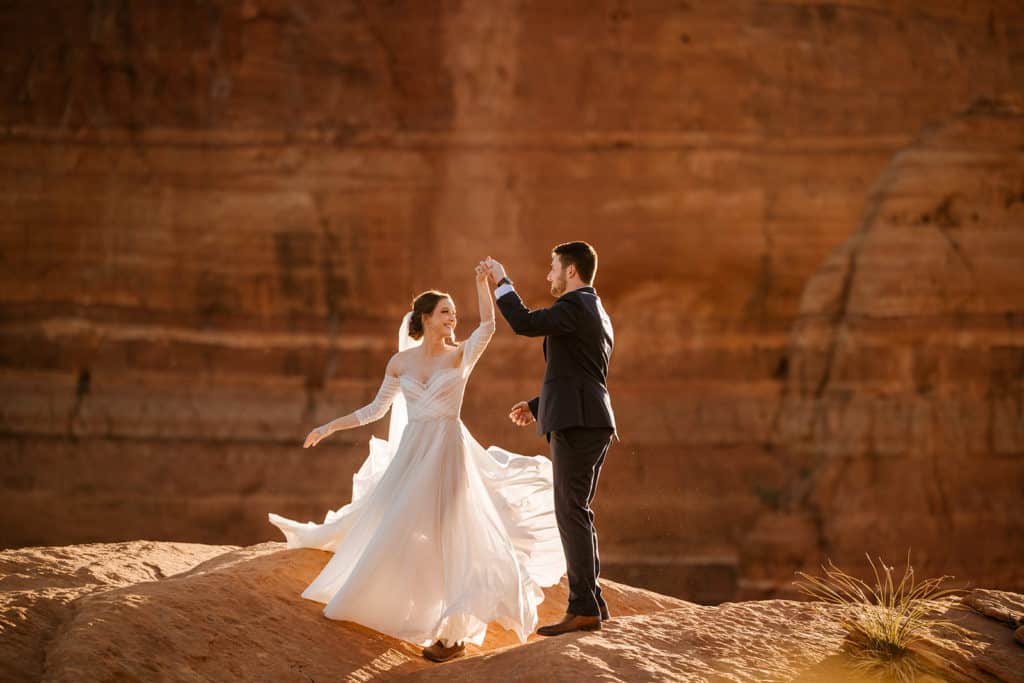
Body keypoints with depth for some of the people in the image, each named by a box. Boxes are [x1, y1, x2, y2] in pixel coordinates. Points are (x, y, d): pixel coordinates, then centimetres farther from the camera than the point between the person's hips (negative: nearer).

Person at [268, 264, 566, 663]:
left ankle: (454, 631, -1)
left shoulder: (460, 356, 0)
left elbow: (488, 325, -19)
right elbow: (376, 410, 13)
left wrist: (482, 282, -21)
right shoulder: (400, 361, 6)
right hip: (411, 454, 3)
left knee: (445, 535, -7)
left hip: (448, 453, -3)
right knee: (396, 530, 8)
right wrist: (330, 427, 11)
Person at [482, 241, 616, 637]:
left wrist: (502, 282, -9)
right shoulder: (597, 315, 23)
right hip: (589, 423, 10)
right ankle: (592, 602, 15)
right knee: (578, 514, 13)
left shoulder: (577, 306, -9)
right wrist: (538, 407, 26)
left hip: (577, 425, -10)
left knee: (572, 513, -10)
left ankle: (583, 610, -11)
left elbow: (524, 323, -22)